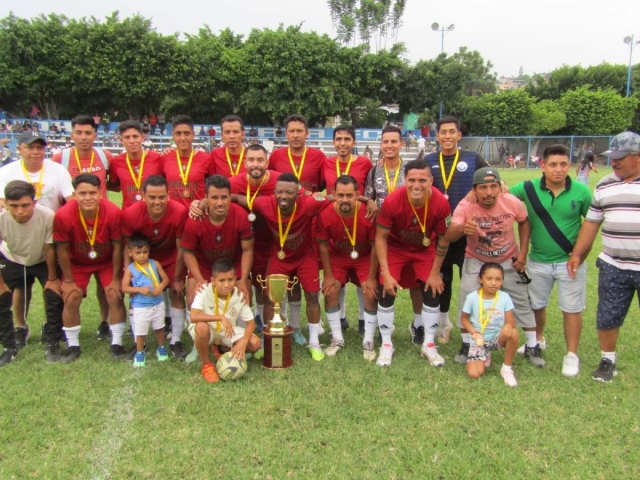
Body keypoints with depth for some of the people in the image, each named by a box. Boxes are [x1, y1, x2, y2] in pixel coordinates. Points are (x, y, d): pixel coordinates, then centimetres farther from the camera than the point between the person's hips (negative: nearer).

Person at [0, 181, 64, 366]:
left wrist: (52, 278, -10)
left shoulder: (47, 216, -38)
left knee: (54, 298, -14)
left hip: (42, 262, -1)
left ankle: (53, 343, 8)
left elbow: (49, 249, -21)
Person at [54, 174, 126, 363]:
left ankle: (117, 343, 5)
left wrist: (116, 278, -11)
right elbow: (62, 249, -15)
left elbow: (117, 246, -17)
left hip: (107, 262, 0)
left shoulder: (113, 212, -31)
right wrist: (68, 280, -7)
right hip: (77, 264, 0)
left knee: (115, 296, -10)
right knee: (70, 299, -6)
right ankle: (73, 346, 13)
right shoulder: (63, 215, -30)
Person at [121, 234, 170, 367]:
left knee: (159, 328, 19)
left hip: (158, 304, 3)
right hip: (140, 307, -2)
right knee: (140, 332, 8)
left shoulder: (155, 264, -3)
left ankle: (161, 348, 39)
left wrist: (161, 286, -19)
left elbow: (165, 279, 1)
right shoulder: (130, 269, -10)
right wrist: (139, 289, -23)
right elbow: (124, 288, -9)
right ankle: (140, 353, 28)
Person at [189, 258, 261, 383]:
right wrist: (221, 317, -44)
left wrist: (243, 342, -30)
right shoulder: (205, 291, -26)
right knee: (201, 327, -39)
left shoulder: (239, 296, -17)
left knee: (255, 343, -19)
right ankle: (206, 365, -12)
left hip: (228, 332, 3)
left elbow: (251, 323, -12)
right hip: (207, 330, -3)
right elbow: (193, 317, -39)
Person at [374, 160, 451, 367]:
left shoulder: (441, 203, -29)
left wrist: (435, 272, -7)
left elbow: (443, 239, -12)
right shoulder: (392, 201, -33)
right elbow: (380, 237, -19)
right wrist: (386, 273, -22)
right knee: (386, 293, -7)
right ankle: (386, 345, 12)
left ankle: (429, 345, 19)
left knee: (432, 293, -1)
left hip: (425, 250, 2)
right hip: (395, 248, -1)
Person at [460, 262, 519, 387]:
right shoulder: (472, 297, -14)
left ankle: (507, 368, -10)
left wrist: (509, 325, -36)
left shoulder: (504, 297, -11)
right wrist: (475, 333, -19)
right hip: (479, 340, -1)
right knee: (474, 374, -20)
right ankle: (485, 356, 18)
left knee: (513, 333, -34)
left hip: (497, 338, 1)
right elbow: (464, 318, -1)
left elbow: (511, 321, -10)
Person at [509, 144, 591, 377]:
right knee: (536, 305, 18)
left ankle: (571, 355, 22)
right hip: (538, 261, 2)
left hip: (569, 261, -2)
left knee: (571, 309, 7)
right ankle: (538, 341, 43)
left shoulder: (581, 191, -11)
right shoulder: (529, 189, -10)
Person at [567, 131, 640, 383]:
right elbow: (592, 222, 12)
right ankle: (608, 361, 30)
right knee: (607, 317, 11)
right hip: (612, 267, 4)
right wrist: (577, 254, 7)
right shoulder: (605, 185, 7)